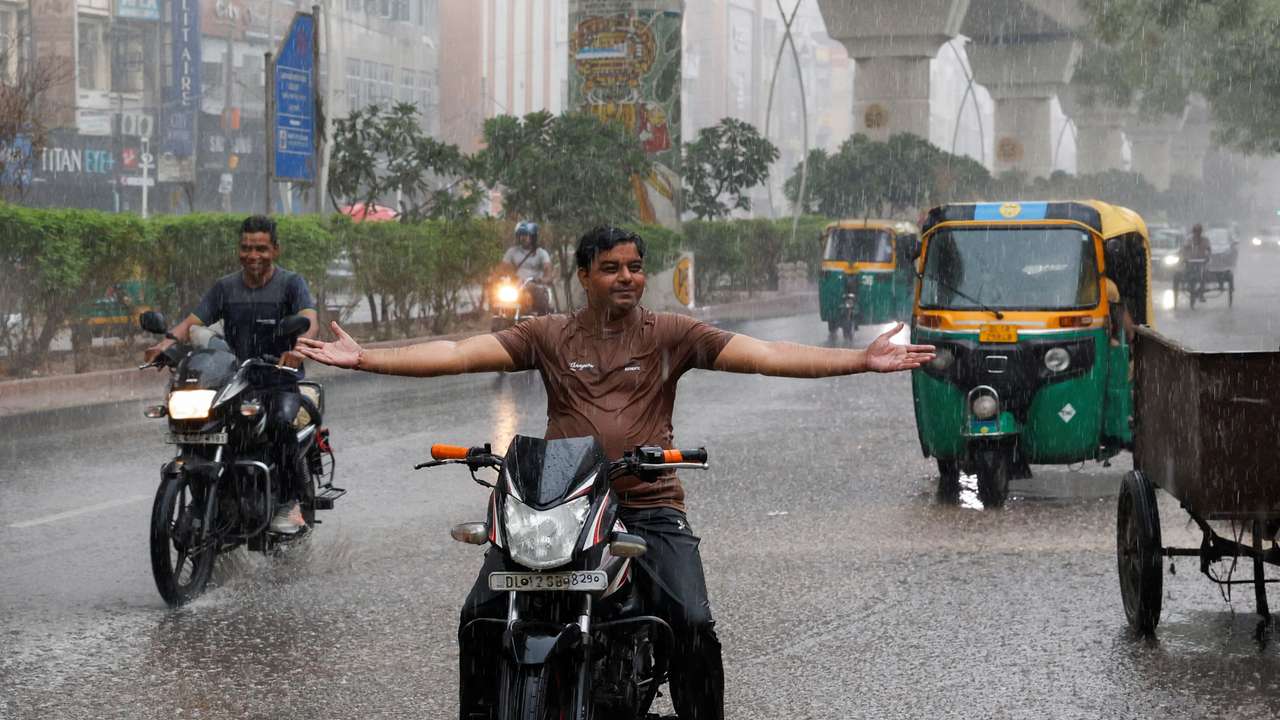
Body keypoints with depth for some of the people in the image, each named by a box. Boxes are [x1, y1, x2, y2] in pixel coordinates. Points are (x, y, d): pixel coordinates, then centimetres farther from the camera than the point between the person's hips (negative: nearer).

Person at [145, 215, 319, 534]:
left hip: (282, 381, -4)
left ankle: (290, 502, -21)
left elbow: (310, 320, -18)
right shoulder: (225, 287, 12)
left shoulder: (291, 283, -1)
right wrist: (168, 341, -20)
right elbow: (194, 321, 3)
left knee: (282, 421, -34)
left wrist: (299, 347, -42)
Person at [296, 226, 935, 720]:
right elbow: (459, 353, 1)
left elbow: (763, 354, -4)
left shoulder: (672, 335, 5)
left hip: (649, 507, -1)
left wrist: (860, 360, -16)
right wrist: (364, 359, -10)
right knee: (480, 615, -9)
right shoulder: (548, 336, 8)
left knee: (693, 625, -18)